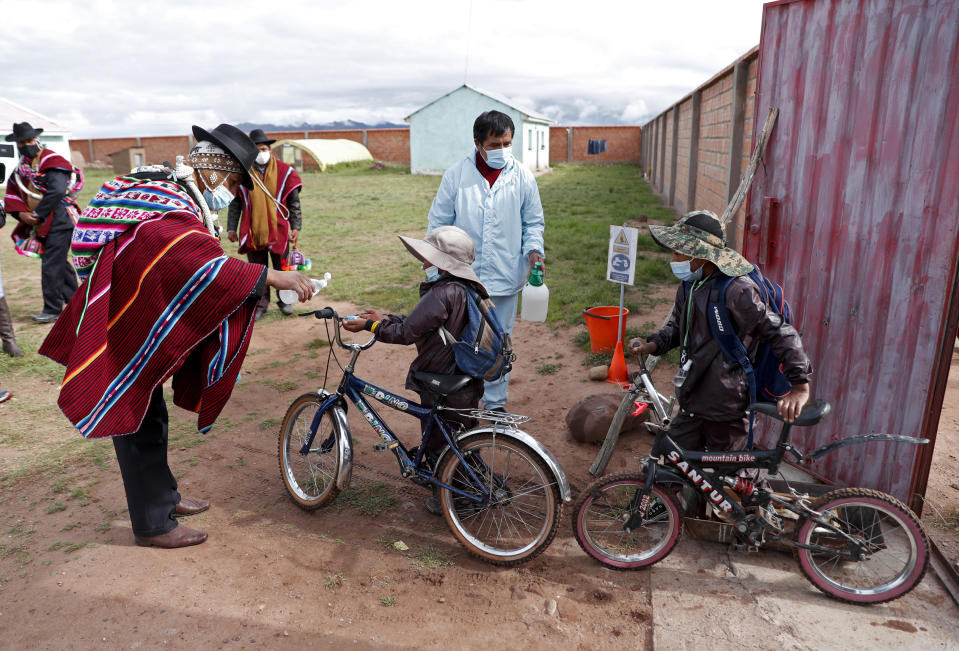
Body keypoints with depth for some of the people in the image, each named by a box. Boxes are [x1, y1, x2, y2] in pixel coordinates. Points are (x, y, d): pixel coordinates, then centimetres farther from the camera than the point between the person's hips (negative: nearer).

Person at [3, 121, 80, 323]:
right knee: (60, 263, 14)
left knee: (51, 266, -9)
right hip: (42, 224, 9)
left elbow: (57, 191, -21)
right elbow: (12, 195, 15)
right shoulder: (21, 168, 15)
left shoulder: (52, 161, -9)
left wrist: (37, 213, -16)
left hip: (59, 221, -8)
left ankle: (52, 309, -1)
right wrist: (21, 214, -5)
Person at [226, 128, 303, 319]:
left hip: (279, 230, -1)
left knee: (282, 267, 11)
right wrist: (231, 228, 3)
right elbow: (235, 204, 7)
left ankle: (284, 300, 28)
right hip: (252, 231, 1)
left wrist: (296, 227, -4)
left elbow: (294, 203, 2)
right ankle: (260, 304, 20)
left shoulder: (284, 171, -1)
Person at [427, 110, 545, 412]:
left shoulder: (522, 176, 1)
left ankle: (496, 403, 30)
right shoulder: (456, 175, -3)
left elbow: (533, 221, 9)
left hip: (505, 277, 1)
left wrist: (534, 250, -10)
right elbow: (439, 222, 4)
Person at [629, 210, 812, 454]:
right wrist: (653, 345, -1)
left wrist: (800, 385, -21)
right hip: (691, 405, 8)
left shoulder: (737, 290, -23)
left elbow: (781, 333, -19)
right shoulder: (689, 284, 3)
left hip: (726, 411, -8)